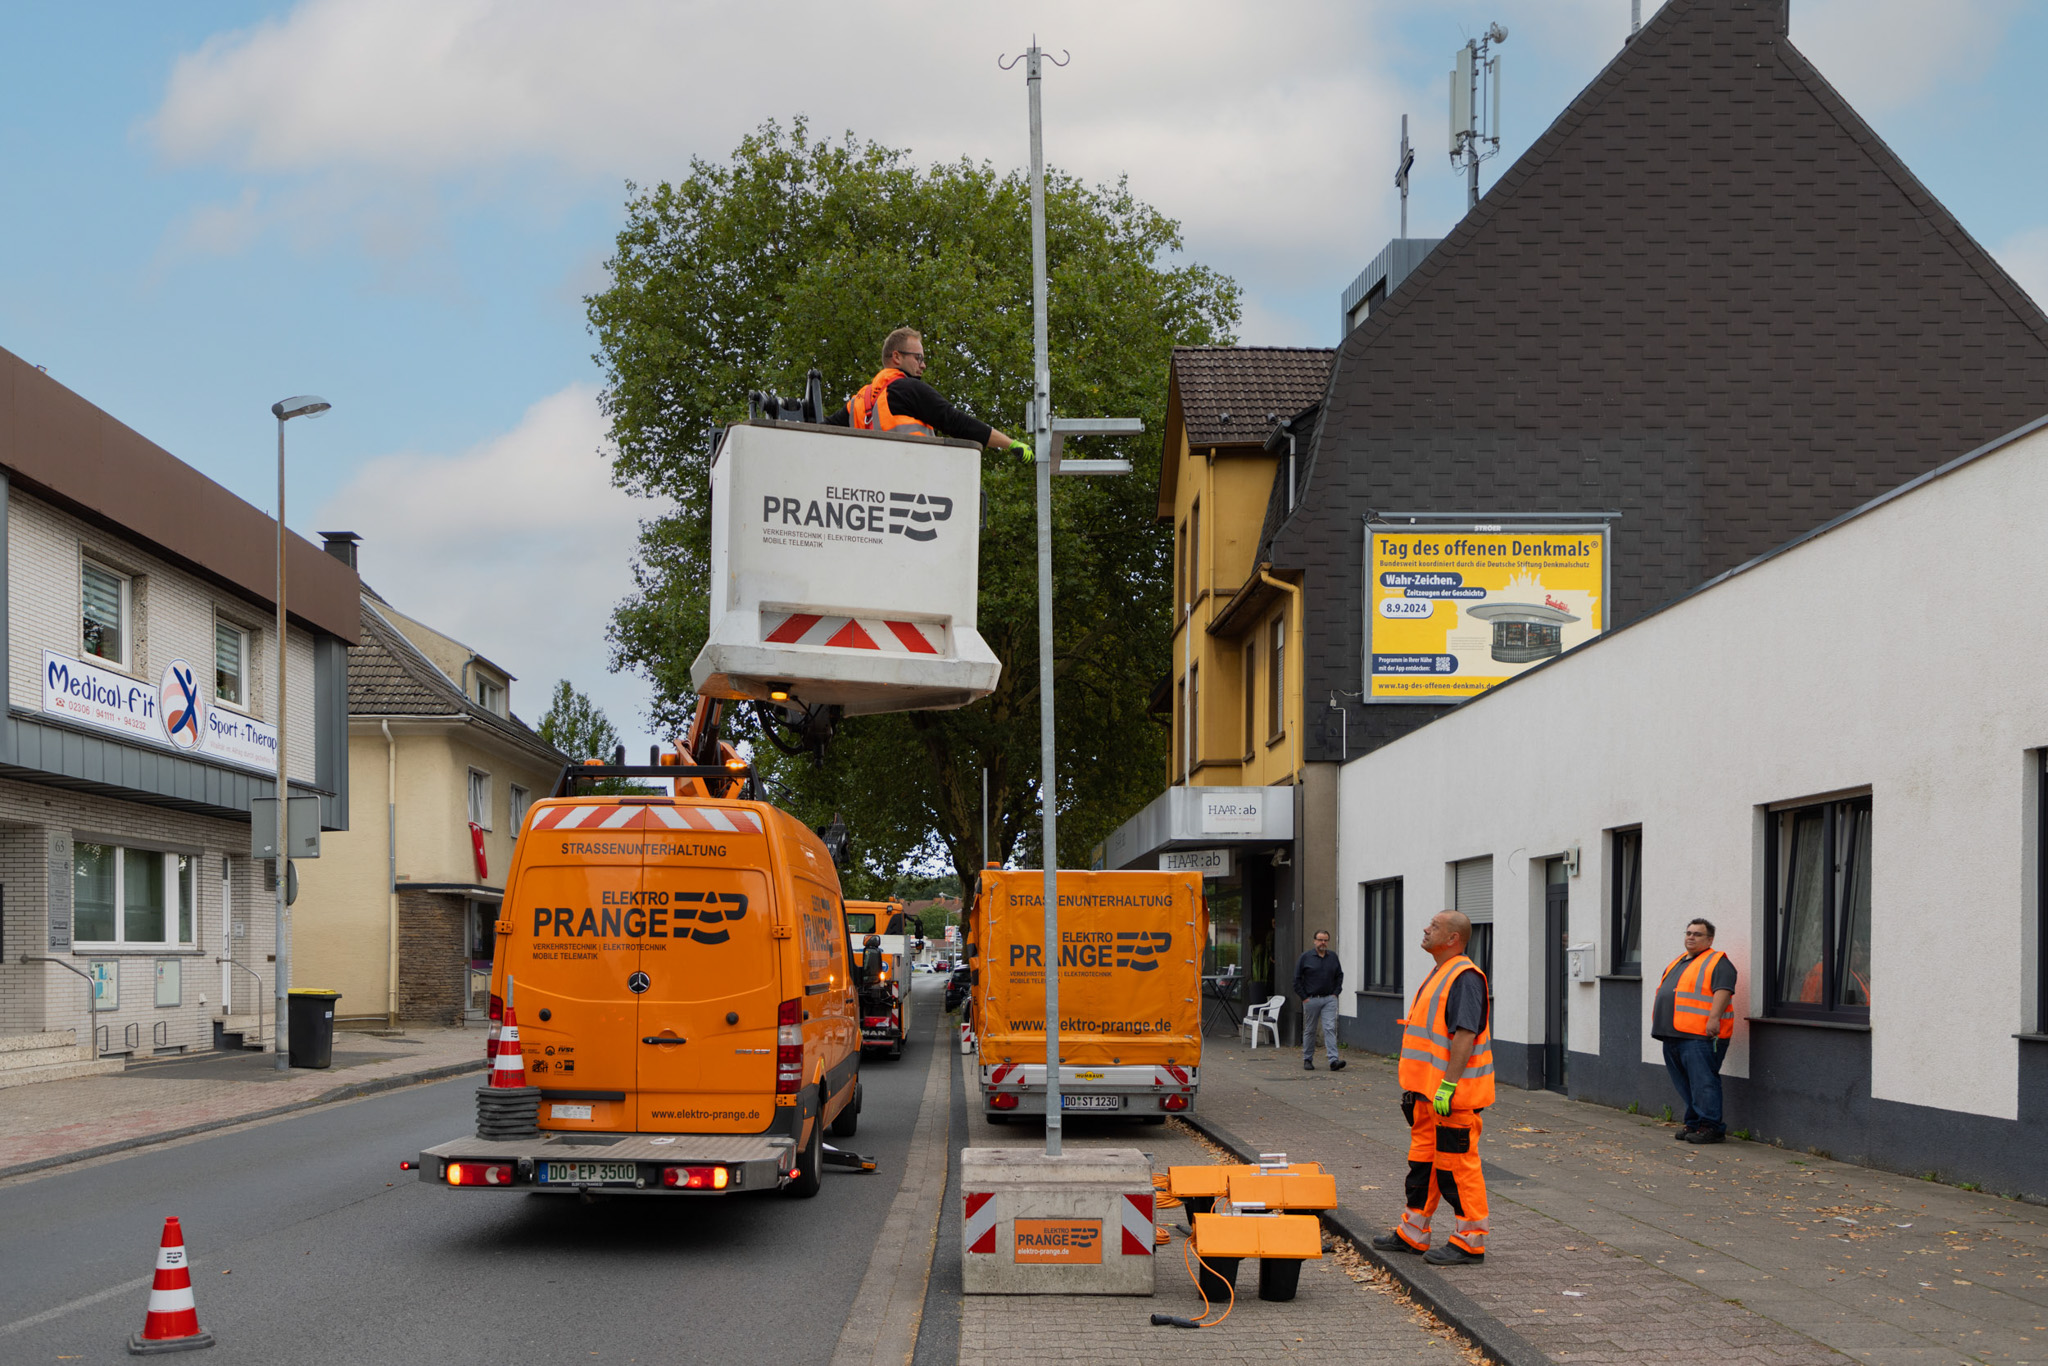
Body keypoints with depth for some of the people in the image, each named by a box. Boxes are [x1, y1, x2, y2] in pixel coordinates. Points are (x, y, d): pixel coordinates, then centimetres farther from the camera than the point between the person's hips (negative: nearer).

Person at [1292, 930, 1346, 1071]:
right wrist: (1304, 997, -5)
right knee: (1309, 1030, 8)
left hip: (1329, 999, 1)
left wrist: (1335, 993, 7)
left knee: (1330, 1028, -11)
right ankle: (1307, 1059, 20)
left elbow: (1339, 976, 19)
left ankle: (1334, 1060, -18)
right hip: (1311, 1000, -1)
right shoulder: (1306, 957, -2)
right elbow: (1297, 979, 0)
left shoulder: (1333, 957, 7)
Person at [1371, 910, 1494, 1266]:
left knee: (1456, 1164, -5)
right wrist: (1414, 1086, 23)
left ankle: (1470, 1242, 2)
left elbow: (1465, 1035, -24)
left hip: (1453, 1096, -10)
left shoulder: (1465, 978, -16)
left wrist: (1447, 1085, -27)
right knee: (1423, 1158, 16)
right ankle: (1412, 1233, 25)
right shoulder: (1439, 975, 17)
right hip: (1429, 1091, 10)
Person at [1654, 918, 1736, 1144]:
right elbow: (1665, 990, 30)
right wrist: (1659, 1022, 25)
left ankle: (1711, 1127, -10)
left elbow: (1723, 990, -16)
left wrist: (1713, 1018, -27)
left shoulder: (1717, 963, -4)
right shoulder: (1678, 962, 23)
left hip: (1700, 1036, -9)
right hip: (1673, 1034, 9)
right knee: (1684, 1083, 11)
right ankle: (1693, 1124, 17)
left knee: (1703, 1081, -11)